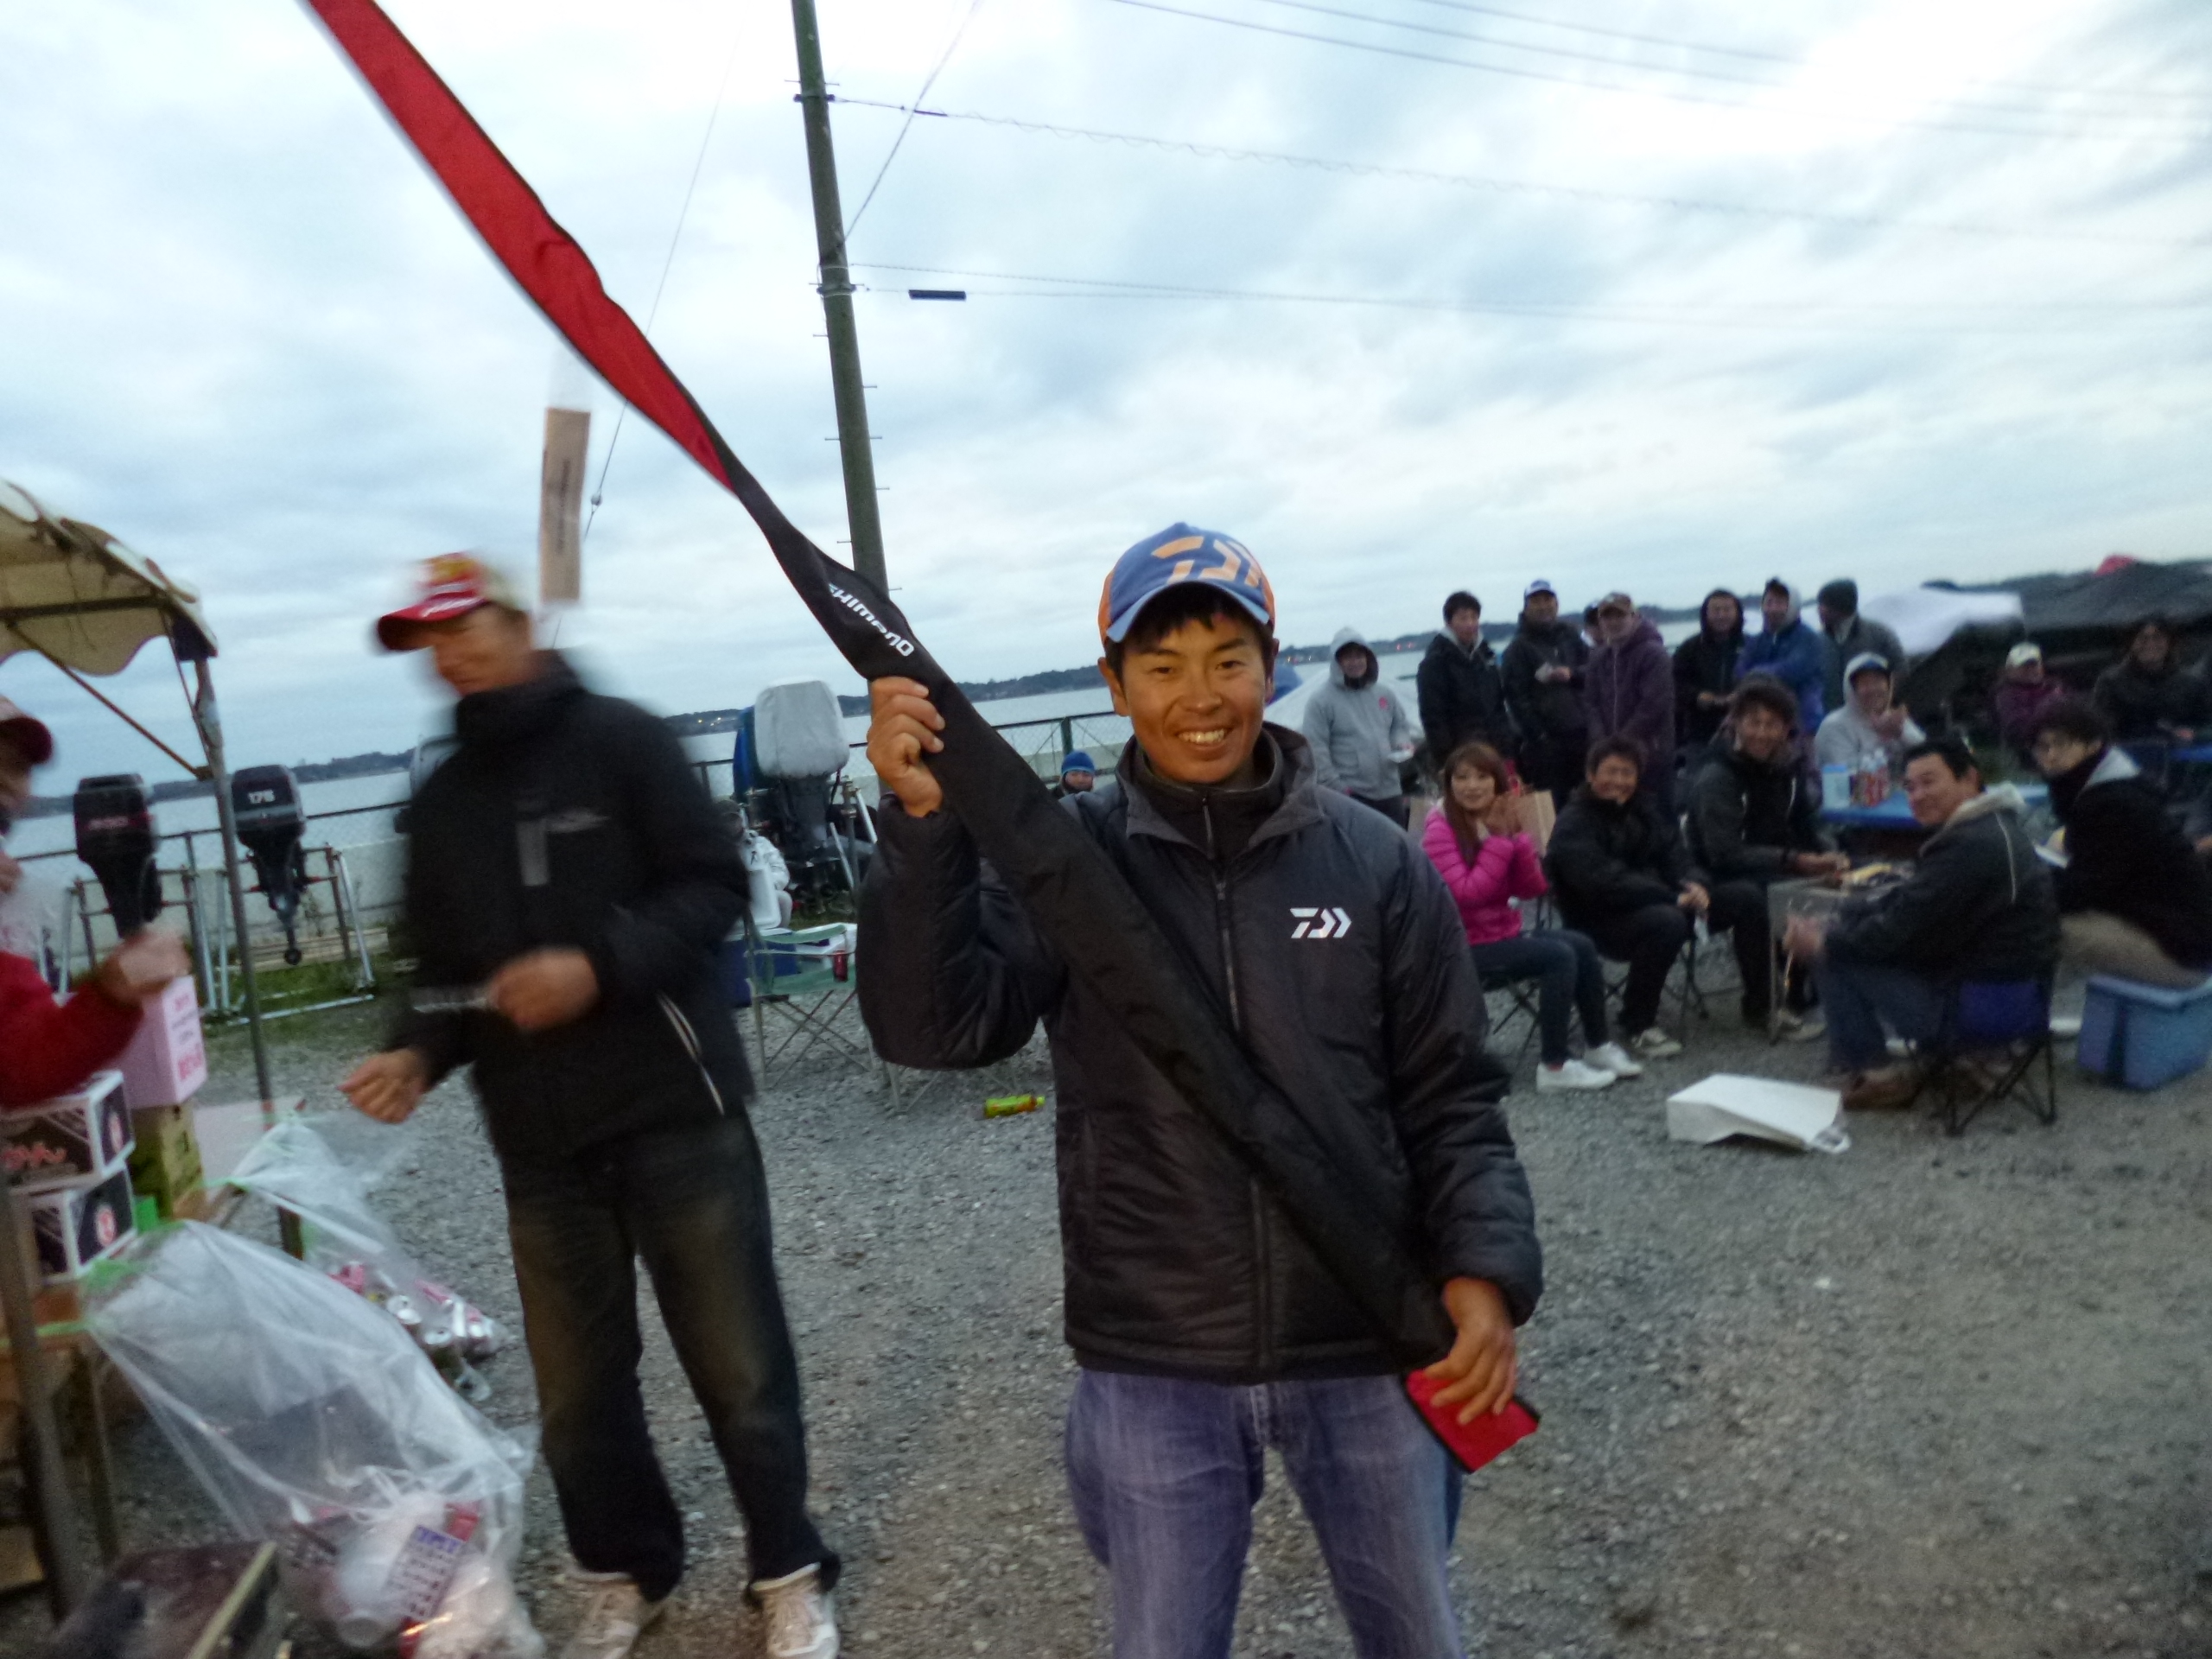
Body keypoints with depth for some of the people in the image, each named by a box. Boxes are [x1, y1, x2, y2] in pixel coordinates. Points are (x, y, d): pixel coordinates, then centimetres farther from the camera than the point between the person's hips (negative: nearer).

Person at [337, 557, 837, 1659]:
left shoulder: (619, 741, -3)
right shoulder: (440, 805, 13)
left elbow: (713, 886, -8)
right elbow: (448, 971, 16)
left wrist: (602, 967, -21)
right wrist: (418, 1053, -4)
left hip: (674, 1112, -4)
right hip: (538, 1142, 5)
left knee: (738, 1367, 5)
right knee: (577, 1386, 13)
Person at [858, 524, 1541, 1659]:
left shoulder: (1376, 861, -4)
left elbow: (1446, 1098, 0)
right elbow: (933, 1025, -17)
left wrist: (1485, 1267, -14)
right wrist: (924, 823, -28)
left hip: (1369, 1349, 1)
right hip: (1150, 1367, 0)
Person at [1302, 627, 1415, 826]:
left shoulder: (1385, 694, 10)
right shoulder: (1321, 700, -8)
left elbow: (1401, 726, 22)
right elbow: (1316, 750, -12)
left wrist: (1402, 743, -2)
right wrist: (1336, 788, -16)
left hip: (1390, 792, 6)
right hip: (1350, 797, -6)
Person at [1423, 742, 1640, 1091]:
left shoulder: (1499, 820, 5)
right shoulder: (1440, 832, -16)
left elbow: (1532, 889, -1)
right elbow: (1468, 894, -28)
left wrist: (1516, 835, -15)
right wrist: (1499, 840, -23)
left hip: (1504, 933, 8)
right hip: (1465, 945, -8)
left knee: (1583, 947, 3)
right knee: (1559, 957, -19)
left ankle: (1597, 1046, 18)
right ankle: (1554, 1066, -13)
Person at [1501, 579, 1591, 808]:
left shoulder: (1569, 635, 13)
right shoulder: (1518, 647, -3)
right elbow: (1516, 695, -9)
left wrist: (1572, 674, -8)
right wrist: (1537, 734, -15)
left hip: (1581, 734, 5)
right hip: (1546, 740, -5)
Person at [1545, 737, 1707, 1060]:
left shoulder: (1647, 807, 10)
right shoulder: (1573, 826, -14)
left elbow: (1673, 855, 5)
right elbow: (1606, 884, -26)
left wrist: (1693, 885, -18)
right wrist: (1673, 898, -29)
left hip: (1650, 902, 8)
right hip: (1598, 919, -8)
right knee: (1667, 921, -35)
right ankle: (1638, 1026, -22)